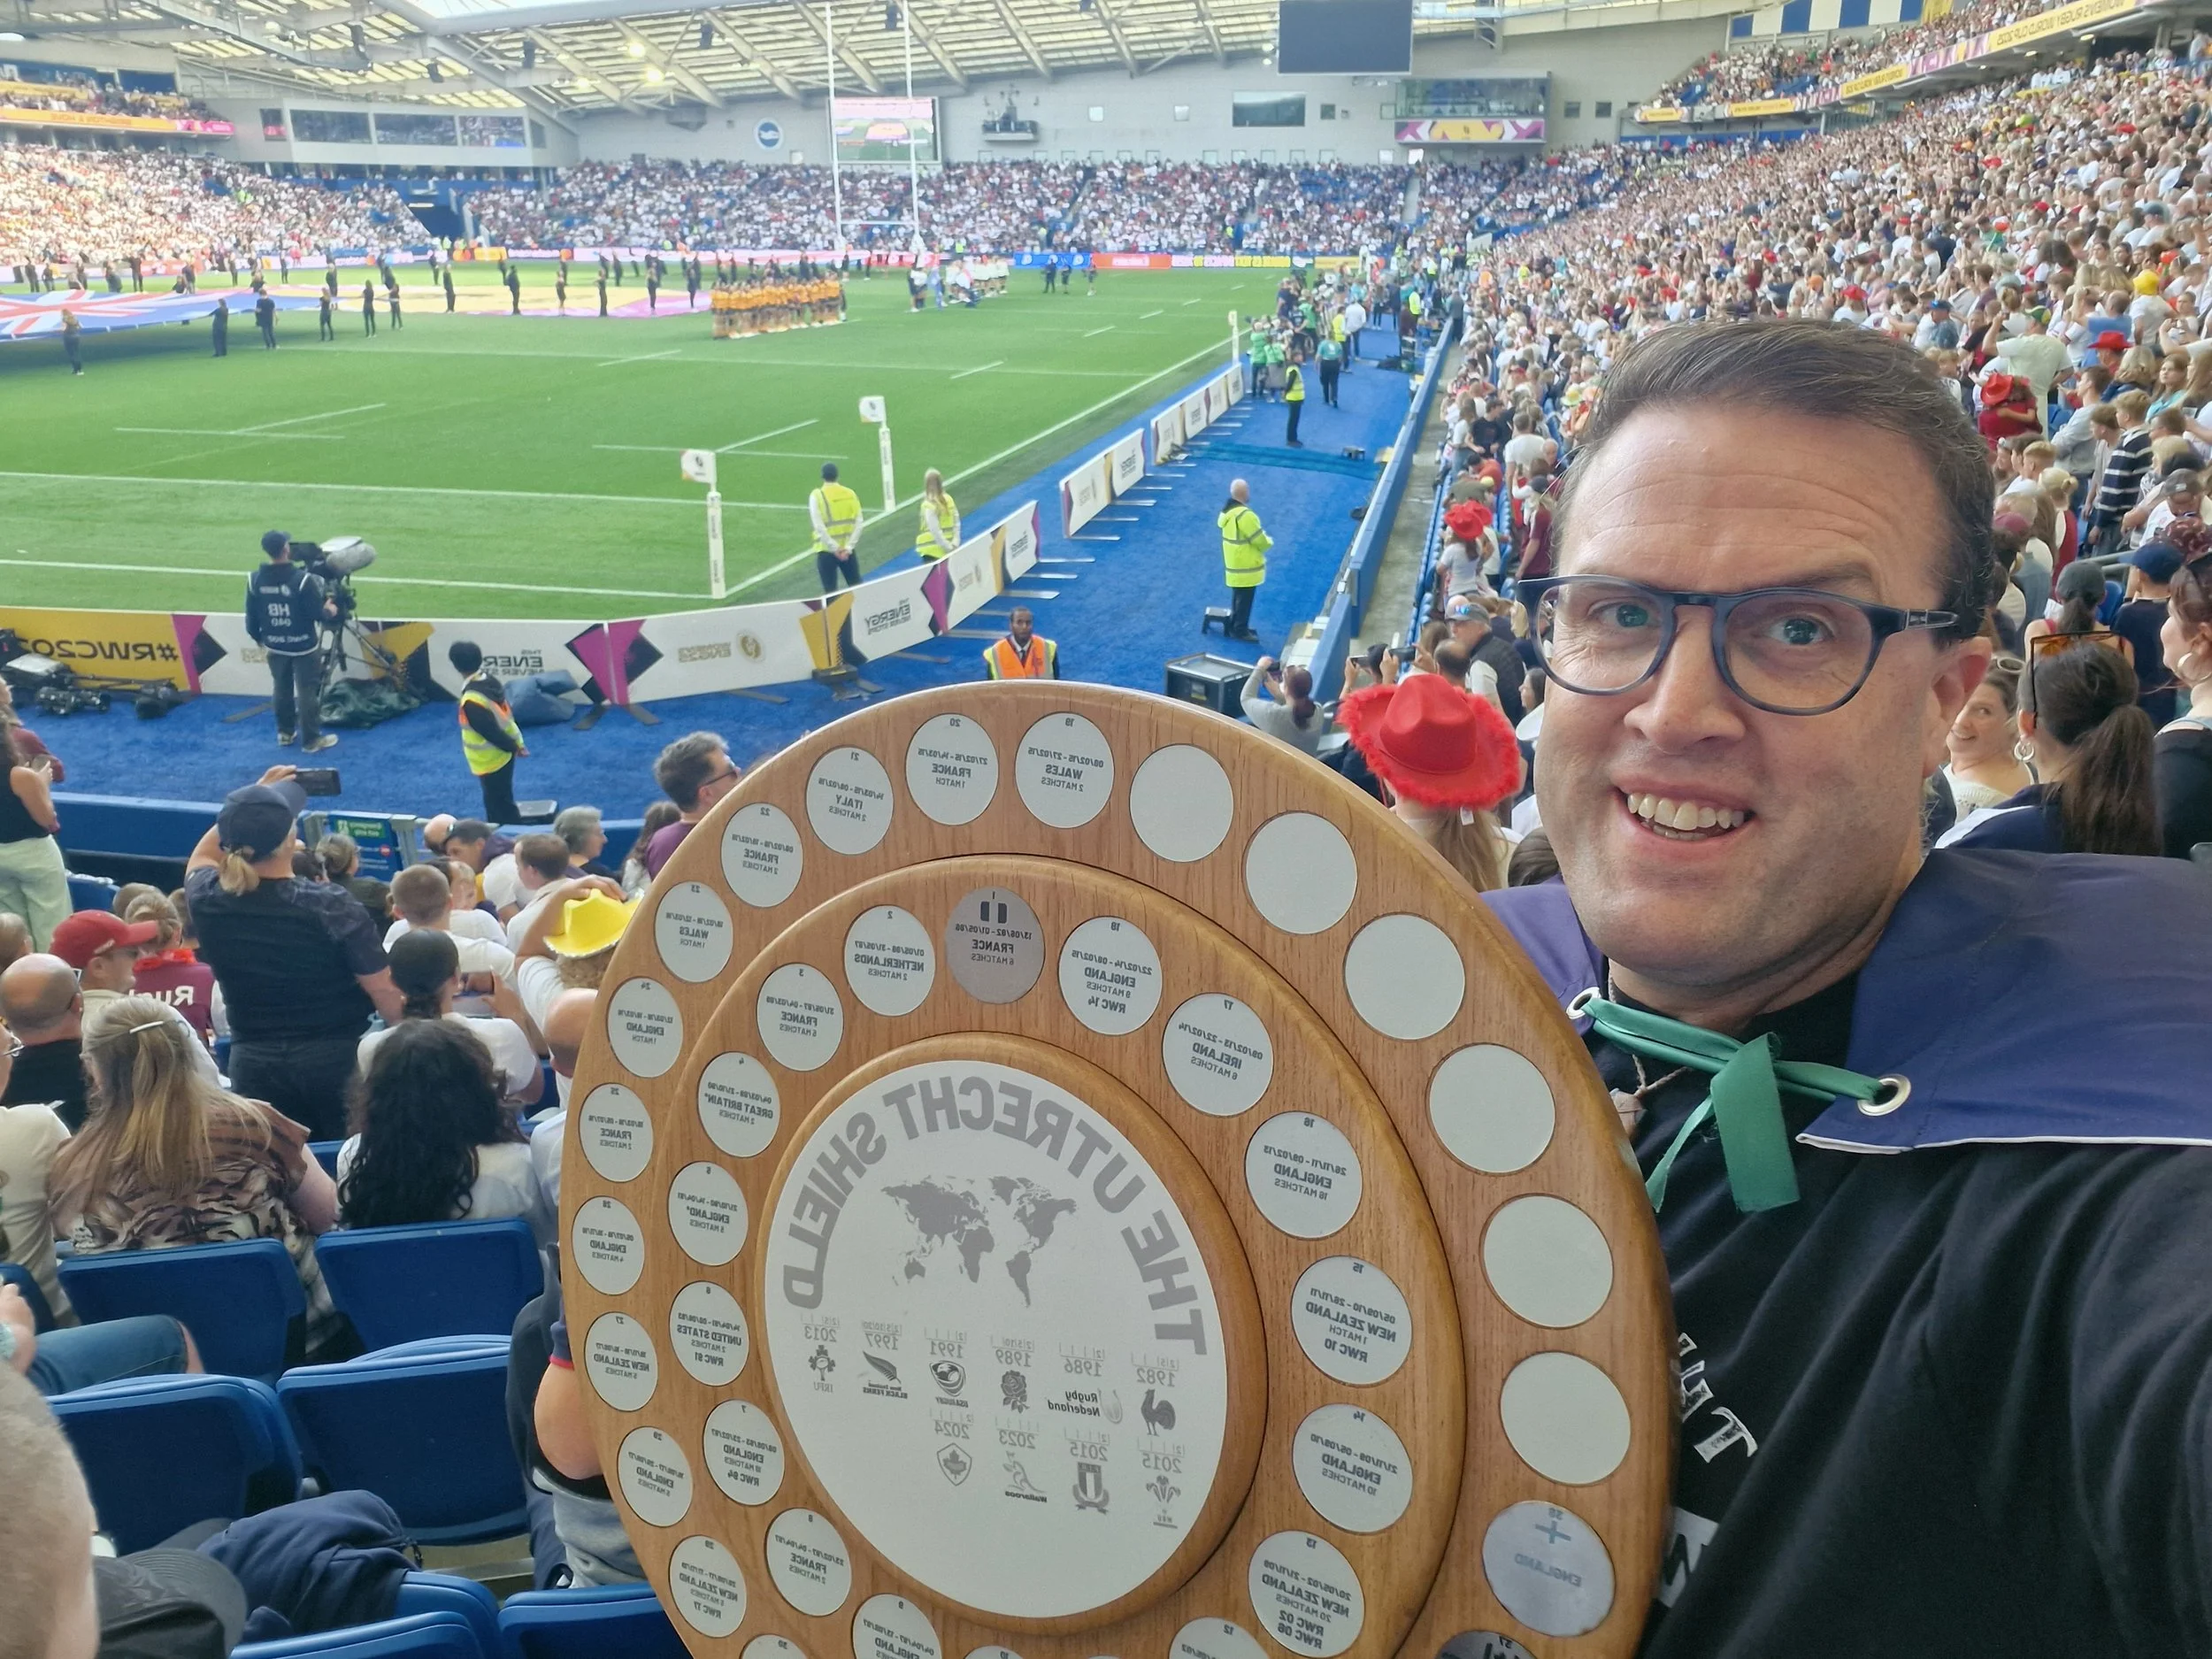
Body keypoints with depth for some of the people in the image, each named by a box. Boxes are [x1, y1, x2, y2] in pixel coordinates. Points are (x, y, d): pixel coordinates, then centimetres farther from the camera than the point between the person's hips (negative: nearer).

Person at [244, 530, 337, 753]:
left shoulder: (255, 580, -7)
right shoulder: (303, 579, -23)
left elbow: (251, 616, 2)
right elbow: (318, 613, -18)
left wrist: (257, 637, 21)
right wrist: (329, 609, 5)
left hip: (275, 646, 5)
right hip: (304, 646, -5)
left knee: (282, 689, 21)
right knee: (307, 691, 4)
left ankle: (285, 733, 33)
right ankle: (311, 739, 10)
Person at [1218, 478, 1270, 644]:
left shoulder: (1227, 511, 5)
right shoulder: (1244, 515, -27)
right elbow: (1260, 540, -21)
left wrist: (1262, 539, 7)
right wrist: (1269, 541, 1)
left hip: (1235, 564, 10)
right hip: (1246, 567, -10)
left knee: (1238, 598, 21)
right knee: (1244, 599, 2)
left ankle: (1234, 627, 30)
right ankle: (1241, 631, 11)